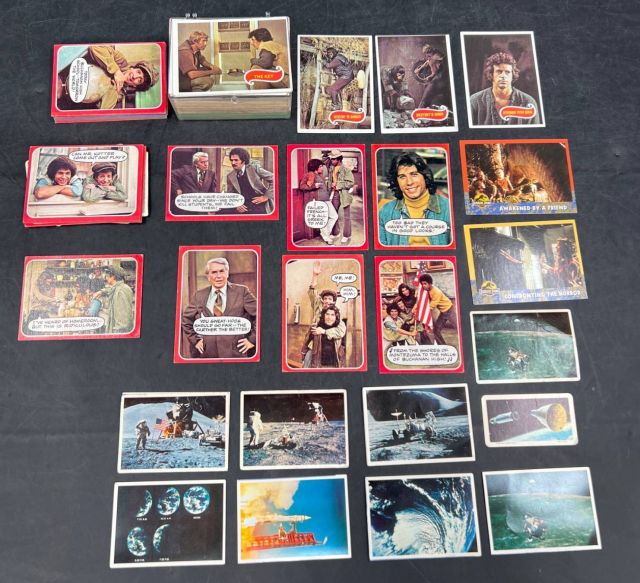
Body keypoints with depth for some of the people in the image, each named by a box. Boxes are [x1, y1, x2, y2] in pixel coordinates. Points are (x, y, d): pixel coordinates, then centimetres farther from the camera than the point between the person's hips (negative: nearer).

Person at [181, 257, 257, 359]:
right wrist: (195, 339, 9)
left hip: (235, 353, -2)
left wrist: (252, 340, -4)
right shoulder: (199, 295, 9)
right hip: (206, 353, 2)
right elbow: (186, 319, 19)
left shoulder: (241, 291, -1)